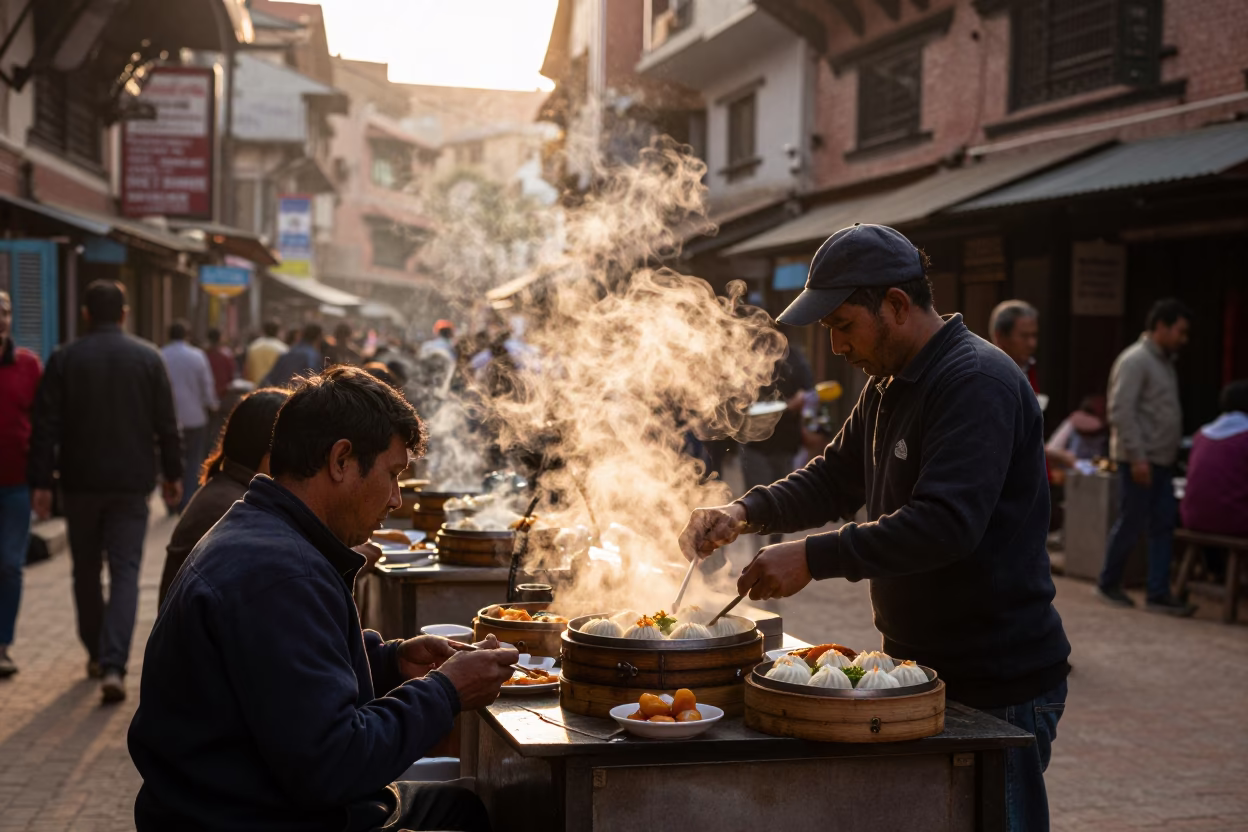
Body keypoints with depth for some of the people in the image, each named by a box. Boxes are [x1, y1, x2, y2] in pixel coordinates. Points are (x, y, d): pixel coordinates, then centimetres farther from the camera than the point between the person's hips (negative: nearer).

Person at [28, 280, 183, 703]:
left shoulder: (64, 359, -2)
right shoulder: (148, 358, 0)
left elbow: (46, 427, -5)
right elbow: (166, 425, 1)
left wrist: (41, 482, -3)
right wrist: (172, 474, 11)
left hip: (81, 482, 1)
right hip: (131, 482, 0)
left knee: (86, 570, 16)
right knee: (125, 572, -1)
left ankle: (96, 654, 28)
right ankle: (113, 665, -14)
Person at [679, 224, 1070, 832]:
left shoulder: (978, 383, -19)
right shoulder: (887, 387, 13)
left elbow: (946, 522, -30)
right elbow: (834, 478, 19)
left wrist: (815, 558, -29)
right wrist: (746, 513, 1)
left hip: (1000, 686, -9)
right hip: (924, 667, 10)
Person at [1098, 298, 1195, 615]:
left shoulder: (1164, 362, 16)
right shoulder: (1134, 360, -12)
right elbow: (1121, 411, -18)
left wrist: (1174, 451, 12)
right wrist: (1137, 457, -21)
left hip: (1162, 460, 9)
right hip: (1140, 461, -8)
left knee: (1163, 526, 4)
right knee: (1131, 524, 0)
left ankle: (1158, 594, 7)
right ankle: (1108, 583, 16)